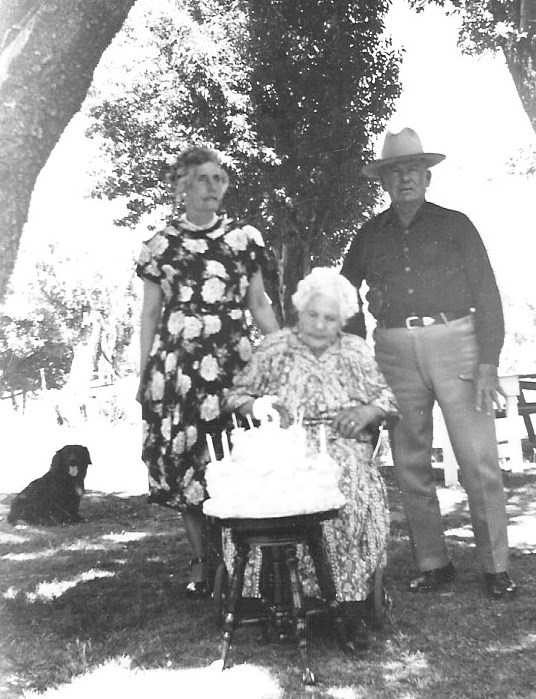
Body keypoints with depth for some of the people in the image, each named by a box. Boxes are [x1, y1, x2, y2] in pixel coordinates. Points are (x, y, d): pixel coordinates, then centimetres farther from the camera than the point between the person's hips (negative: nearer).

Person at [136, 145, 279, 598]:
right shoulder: (161, 244, 9)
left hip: (233, 359, 0)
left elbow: (259, 305, 13)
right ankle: (203, 562, 11)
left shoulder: (244, 237, 9)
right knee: (185, 457, -3)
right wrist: (143, 373, 7)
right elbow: (151, 313, 11)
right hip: (177, 362, 1)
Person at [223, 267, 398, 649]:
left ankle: (351, 604, -22)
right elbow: (236, 396, 11)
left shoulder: (356, 350, 16)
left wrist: (366, 411, -4)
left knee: (355, 494, -33)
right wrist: (260, 409, -10)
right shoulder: (274, 348, 11)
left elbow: (387, 400, 17)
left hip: (344, 447, 1)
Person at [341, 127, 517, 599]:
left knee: (479, 461, -5)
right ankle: (433, 563, 15)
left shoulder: (454, 225, 6)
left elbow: (487, 295, 1)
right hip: (395, 352, 3)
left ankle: (496, 566, 5)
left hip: (454, 343, -3)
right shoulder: (370, 236, 13)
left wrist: (488, 363, -8)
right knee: (410, 464, 5)